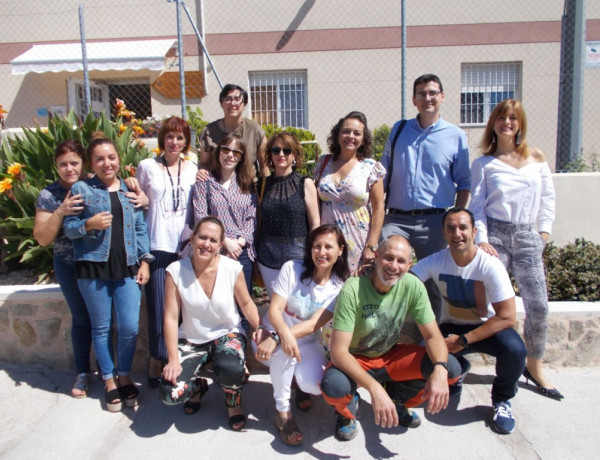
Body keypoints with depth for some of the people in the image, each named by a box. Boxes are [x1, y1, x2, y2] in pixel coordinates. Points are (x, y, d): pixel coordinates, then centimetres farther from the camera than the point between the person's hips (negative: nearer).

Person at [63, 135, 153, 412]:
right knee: (101, 327, 8)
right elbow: (68, 228, 1)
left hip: (127, 268, 2)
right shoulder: (81, 189, 2)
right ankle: (109, 381, 25)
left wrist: (145, 260, 3)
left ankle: (124, 377, 23)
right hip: (93, 268, -2)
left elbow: (140, 229, 10)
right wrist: (89, 224, -19)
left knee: (130, 327, 0)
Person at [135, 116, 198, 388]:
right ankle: (157, 361, 18)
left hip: (186, 246, 2)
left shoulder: (193, 169, 10)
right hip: (158, 246, -1)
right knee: (158, 306, -1)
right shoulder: (147, 166, 5)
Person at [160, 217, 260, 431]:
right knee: (170, 393, -20)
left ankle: (233, 401, 4)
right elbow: (171, 318, -13)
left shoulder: (232, 268, -14)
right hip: (193, 341, 1)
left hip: (228, 334, -1)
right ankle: (197, 387, 20)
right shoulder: (175, 271, -14)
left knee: (230, 369, -36)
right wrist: (173, 359, -20)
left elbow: (246, 303, -1)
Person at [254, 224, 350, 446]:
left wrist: (276, 339, -37)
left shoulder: (340, 286, -12)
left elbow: (314, 324, -22)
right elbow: (274, 310, -20)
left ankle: (300, 381, 14)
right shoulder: (292, 269, -15)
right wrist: (284, 335, -43)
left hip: (307, 342, 1)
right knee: (285, 348, -36)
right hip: (276, 335, -1)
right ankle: (282, 410, -13)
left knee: (316, 385, -26)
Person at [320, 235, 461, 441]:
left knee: (451, 368, -17)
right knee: (333, 385, -37)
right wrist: (374, 387, -43)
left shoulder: (413, 286, -16)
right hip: (355, 360, -4)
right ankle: (347, 408, 4)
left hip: (391, 356, 4)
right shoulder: (352, 290, -28)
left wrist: (440, 370, -32)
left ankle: (397, 398, 11)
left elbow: (433, 335, -11)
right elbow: (338, 351, -30)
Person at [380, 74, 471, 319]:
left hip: (434, 221, -1)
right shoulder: (398, 130, 11)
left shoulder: (456, 136, 5)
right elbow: (383, 174, 14)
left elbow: (464, 183, 8)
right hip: (396, 218, 1)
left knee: (432, 283, 10)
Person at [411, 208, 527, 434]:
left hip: (488, 327, -2)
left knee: (514, 350, -33)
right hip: (451, 327, 2)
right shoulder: (436, 261, -13)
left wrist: (464, 340, -25)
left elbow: (507, 317, -22)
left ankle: (501, 399, 2)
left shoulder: (490, 266, -22)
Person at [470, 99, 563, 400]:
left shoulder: (537, 158, 10)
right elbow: (476, 205, 0)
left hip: (528, 236, 3)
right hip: (495, 234, -2)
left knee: (538, 306, 1)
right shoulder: (483, 164, 4)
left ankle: (534, 367, 18)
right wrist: (481, 239, -10)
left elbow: (547, 197, 13)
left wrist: (544, 229, 4)